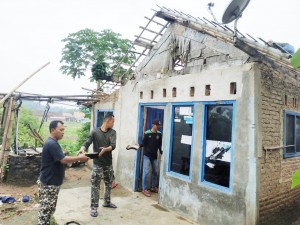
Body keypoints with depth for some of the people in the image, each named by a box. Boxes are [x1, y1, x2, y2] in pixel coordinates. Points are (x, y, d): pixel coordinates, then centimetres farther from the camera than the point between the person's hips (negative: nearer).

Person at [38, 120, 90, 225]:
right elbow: (63, 160, -26)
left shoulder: (53, 142, 11)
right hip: (48, 183, -10)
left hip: (51, 181, 10)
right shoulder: (51, 143, -23)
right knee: (46, 208, 2)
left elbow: (60, 159, 16)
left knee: (48, 208, 20)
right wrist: (79, 158, -16)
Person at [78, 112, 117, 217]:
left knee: (108, 184, 17)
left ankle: (107, 202, 37)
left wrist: (105, 149, -33)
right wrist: (82, 149, -39)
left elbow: (113, 146, -13)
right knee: (95, 185, 1)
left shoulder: (113, 132, -1)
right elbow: (87, 142, -18)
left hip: (108, 163, 4)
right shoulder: (95, 132, -9)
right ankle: (94, 207, 16)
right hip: (97, 163, -4)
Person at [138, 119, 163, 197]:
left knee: (155, 172, 14)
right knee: (146, 172, -3)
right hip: (147, 155, -5)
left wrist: (162, 153, 2)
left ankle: (153, 187, 29)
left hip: (155, 156, 5)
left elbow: (160, 145, 6)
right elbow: (143, 143, -9)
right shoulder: (147, 133, -10)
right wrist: (139, 145, -28)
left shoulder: (159, 134, 1)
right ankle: (144, 189, 6)